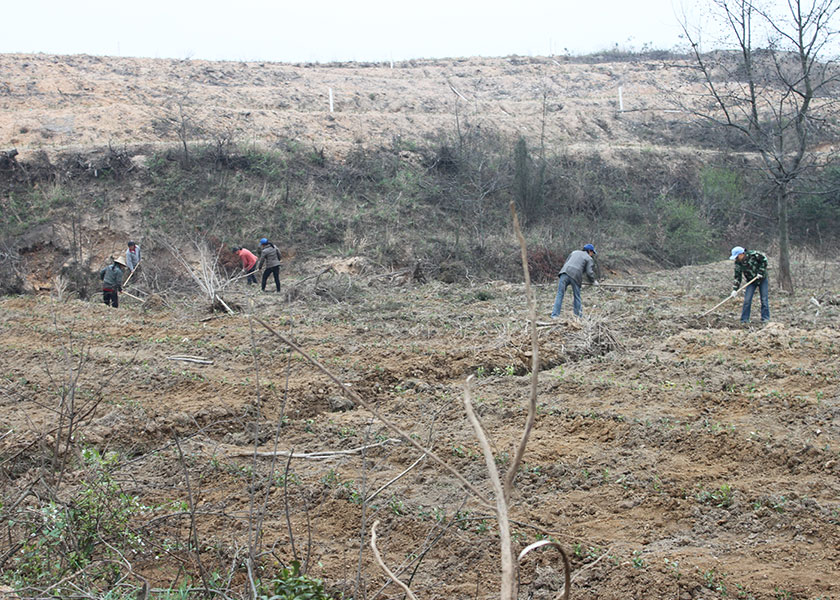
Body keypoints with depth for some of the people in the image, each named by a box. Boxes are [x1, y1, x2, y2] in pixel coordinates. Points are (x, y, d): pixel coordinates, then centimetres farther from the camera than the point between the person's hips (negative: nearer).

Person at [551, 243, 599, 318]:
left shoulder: (575, 252, 28)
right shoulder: (589, 259, 13)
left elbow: (565, 263, 26)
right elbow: (589, 272, 3)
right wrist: (594, 281, 18)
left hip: (565, 273, 3)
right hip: (575, 276, -3)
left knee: (560, 294, 1)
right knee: (577, 297, 10)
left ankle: (555, 315, -6)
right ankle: (578, 316, 13)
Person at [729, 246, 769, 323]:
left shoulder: (753, 254, -22)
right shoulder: (738, 263, -11)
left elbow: (764, 260, -10)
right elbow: (737, 277, -9)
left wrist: (761, 272, -17)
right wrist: (735, 290, -17)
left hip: (762, 279, -3)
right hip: (751, 281, 3)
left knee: (764, 299, -1)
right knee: (747, 300, -6)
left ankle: (765, 318, 9)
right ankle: (744, 319, 0)